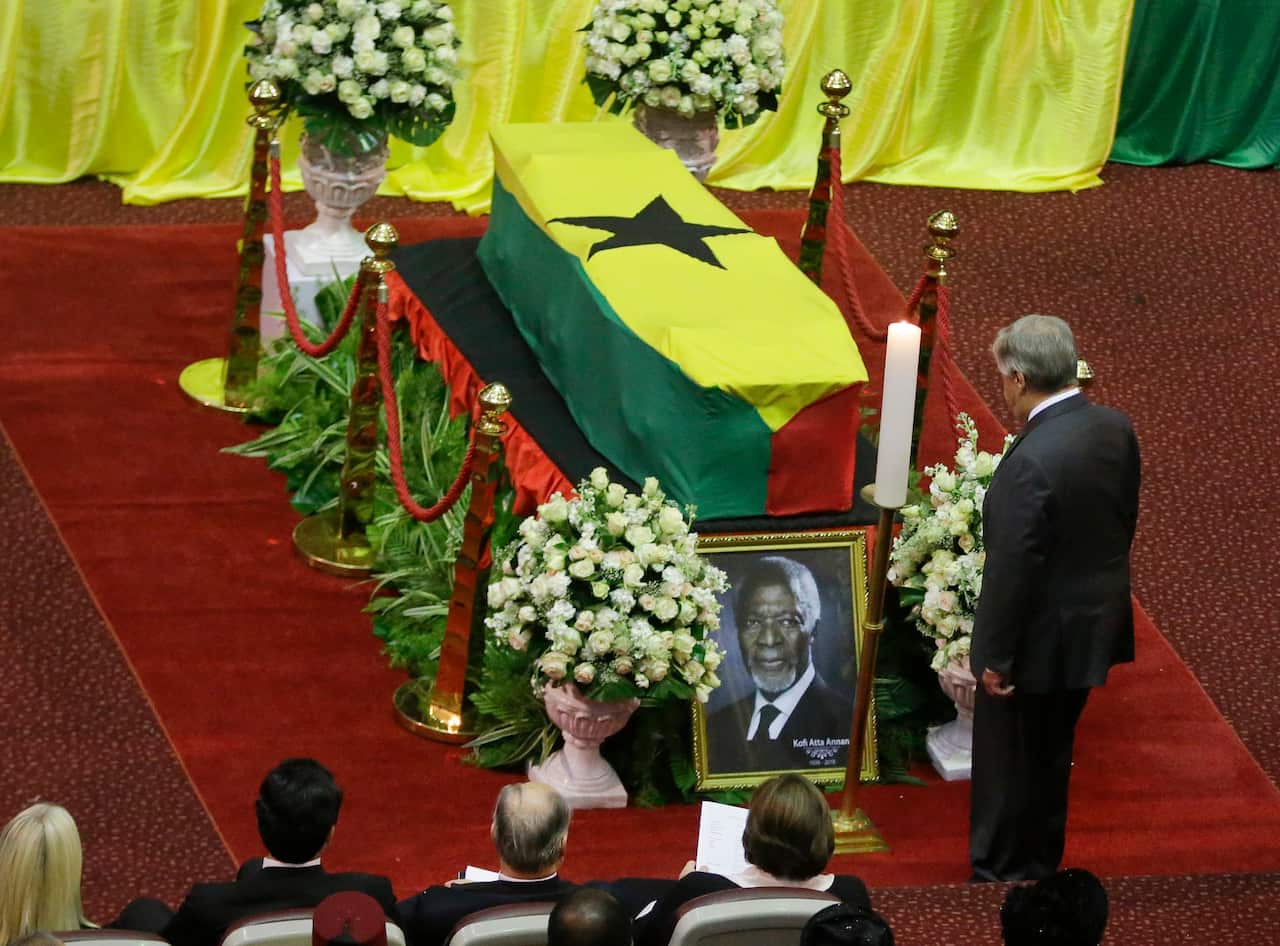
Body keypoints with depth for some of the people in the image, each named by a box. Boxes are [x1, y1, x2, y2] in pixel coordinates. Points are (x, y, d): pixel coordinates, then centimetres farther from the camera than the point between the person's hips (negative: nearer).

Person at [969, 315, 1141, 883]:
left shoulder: (1031, 462, -30)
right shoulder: (1115, 429, -6)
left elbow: (1013, 568, -25)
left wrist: (995, 657, -15)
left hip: (1038, 642, -8)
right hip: (1094, 623, 8)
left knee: (1006, 770, 11)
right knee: (1052, 758, 25)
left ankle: (1000, 873, 24)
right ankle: (1042, 865, 39)